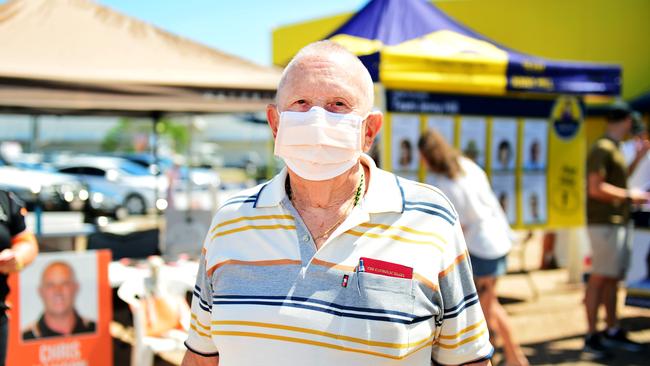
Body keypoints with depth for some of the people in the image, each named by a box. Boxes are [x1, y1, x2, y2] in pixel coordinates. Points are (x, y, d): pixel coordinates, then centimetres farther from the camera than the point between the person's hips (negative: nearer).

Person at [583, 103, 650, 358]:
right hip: (604, 223, -9)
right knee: (600, 278, -7)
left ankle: (613, 331, 20)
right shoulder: (602, 149, -13)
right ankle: (591, 336, -3)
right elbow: (595, 188, -21)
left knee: (613, 278, 13)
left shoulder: (615, 149, 18)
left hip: (618, 222, 9)